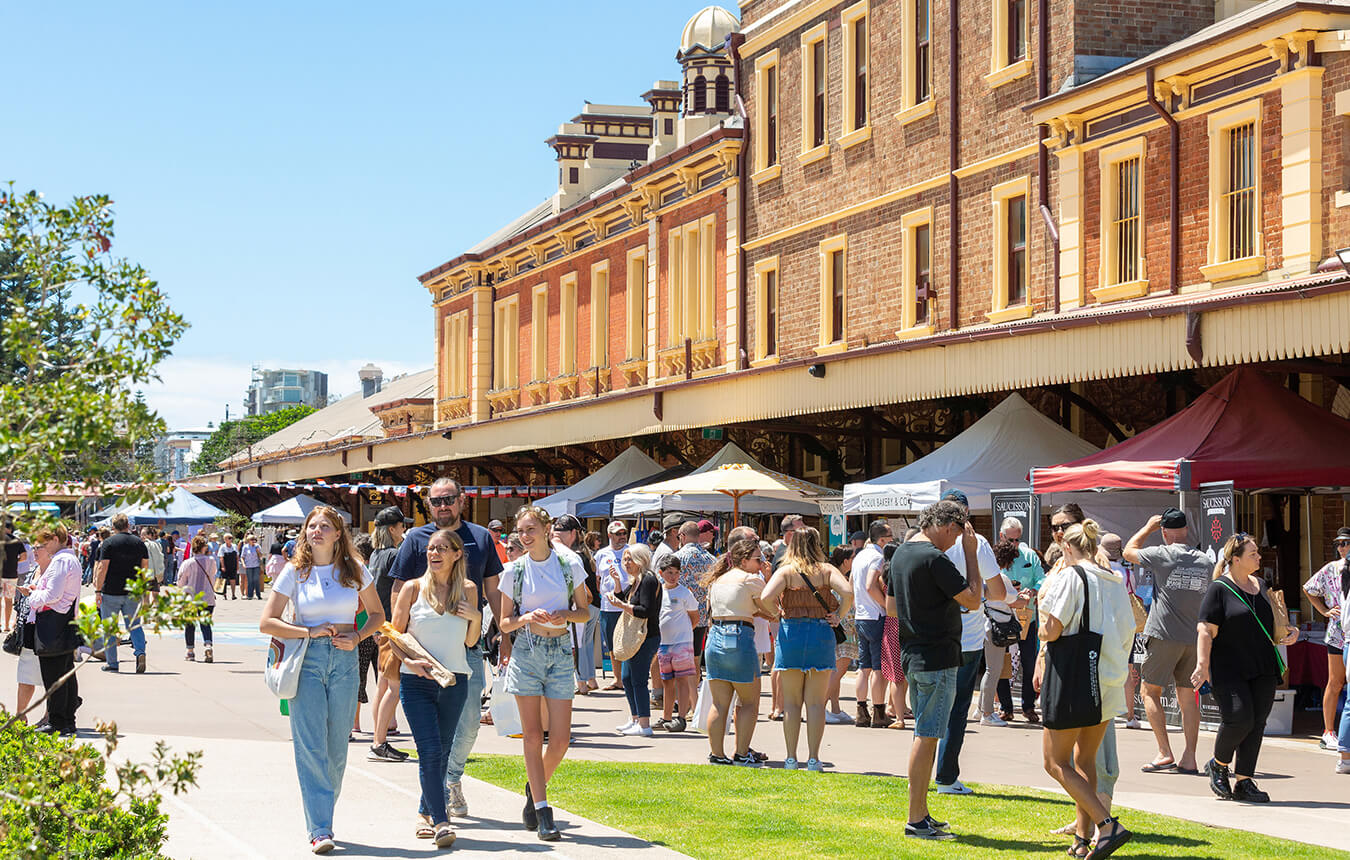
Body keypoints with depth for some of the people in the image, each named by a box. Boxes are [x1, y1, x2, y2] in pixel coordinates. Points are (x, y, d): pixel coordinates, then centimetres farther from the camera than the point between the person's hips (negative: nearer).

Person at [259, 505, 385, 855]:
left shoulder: (355, 570, 6)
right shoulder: (295, 572, 1)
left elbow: (377, 614, 17)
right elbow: (267, 622, 0)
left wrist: (357, 636, -2)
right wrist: (311, 631, -10)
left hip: (345, 660, 2)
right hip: (307, 661, -2)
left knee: (337, 748, 5)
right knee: (311, 747, -8)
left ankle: (323, 815, 21)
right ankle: (320, 829, -8)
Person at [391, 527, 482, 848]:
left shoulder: (467, 589, 6)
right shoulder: (413, 588, 0)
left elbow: (471, 642, 12)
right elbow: (395, 634, 2)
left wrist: (476, 618, -7)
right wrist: (411, 661, -15)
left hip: (454, 681, 3)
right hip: (417, 682, -3)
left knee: (442, 751, 10)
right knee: (430, 751, -13)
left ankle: (426, 812, 27)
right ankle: (440, 822, -15)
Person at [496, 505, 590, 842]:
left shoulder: (569, 565, 3)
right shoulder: (514, 570, 3)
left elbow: (584, 612, 11)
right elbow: (504, 623, 6)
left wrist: (565, 615, -10)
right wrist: (528, 618, -13)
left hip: (560, 652, 1)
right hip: (527, 652, -1)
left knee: (561, 738, -2)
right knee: (533, 734, -2)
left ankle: (535, 786, 26)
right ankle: (542, 811, 2)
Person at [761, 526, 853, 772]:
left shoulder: (786, 571, 0)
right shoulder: (826, 570, 2)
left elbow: (766, 597, -15)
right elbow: (847, 592, -14)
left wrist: (778, 614, 2)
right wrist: (838, 616, -1)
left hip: (790, 632, 0)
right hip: (821, 632, 0)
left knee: (791, 702, 8)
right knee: (816, 703, 5)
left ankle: (791, 758, 7)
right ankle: (813, 758, 4)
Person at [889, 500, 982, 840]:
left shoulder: (901, 554, 12)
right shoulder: (934, 558, -17)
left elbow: (891, 606, 20)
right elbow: (973, 599, -15)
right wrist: (971, 554, -10)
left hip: (912, 655, 9)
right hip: (937, 657, -9)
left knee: (925, 734, 15)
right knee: (926, 736, -6)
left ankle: (921, 814, 20)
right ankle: (916, 820, -4)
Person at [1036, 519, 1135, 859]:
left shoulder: (1069, 577, -11)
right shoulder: (1115, 582, 10)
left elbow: (1051, 630, -17)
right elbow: (1128, 632, 14)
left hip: (1074, 680, -7)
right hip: (1108, 683, 7)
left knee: (1056, 761, -1)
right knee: (1085, 759, 18)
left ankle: (1108, 825, -15)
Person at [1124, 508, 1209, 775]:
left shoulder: (1162, 555, -8)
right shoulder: (1205, 561, 7)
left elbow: (1128, 551, 9)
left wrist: (1148, 526, 21)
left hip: (1165, 635, -5)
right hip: (1195, 638, 5)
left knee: (1150, 692, 5)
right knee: (1187, 696, 10)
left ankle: (1165, 753, -5)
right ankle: (1189, 758, 6)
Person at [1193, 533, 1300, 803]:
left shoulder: (1261, 586, 15)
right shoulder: (1219, 590, -5)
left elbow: (1273, 620, 29)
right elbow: (1206, 630, -11)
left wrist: (1291, 631, 8)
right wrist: (1203, 664, -22)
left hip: (1263, 669, 6)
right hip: (1229, 670, -6)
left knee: (1256, 723, 1)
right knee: (1238, 718, -17)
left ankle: (1243, 782, 8)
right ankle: (1218, 765, 9)